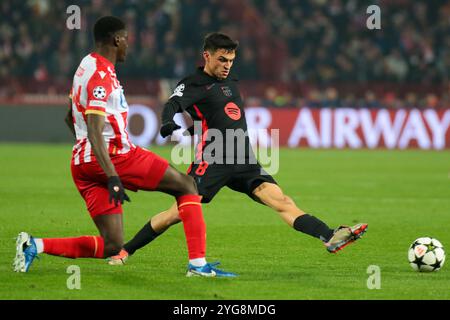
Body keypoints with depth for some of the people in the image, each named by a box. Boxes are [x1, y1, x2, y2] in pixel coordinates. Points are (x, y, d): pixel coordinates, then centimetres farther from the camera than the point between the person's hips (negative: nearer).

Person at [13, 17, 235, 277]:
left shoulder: (87, 66, 17)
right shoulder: (102, 74, -13)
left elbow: (70, 117, 29)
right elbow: (94, 132, -23)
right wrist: (113, 177, -31)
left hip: (82, 162, 9)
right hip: (115, 156, -9)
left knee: (112, 246, 6)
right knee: (186, 185, 4)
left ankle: (36, 245, -6)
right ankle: (198, 263, -5)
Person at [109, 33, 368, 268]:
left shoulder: (231, 81, 21)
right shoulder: (193, 85, -2)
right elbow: (173, 105, -22)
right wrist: (168, 123, -42)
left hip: (243, 162, 6)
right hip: (212, 161, -6)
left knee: (282, 201, -11)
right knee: (179, 213, -12)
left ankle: (331, 238, -27)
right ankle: (125, 251, 2)